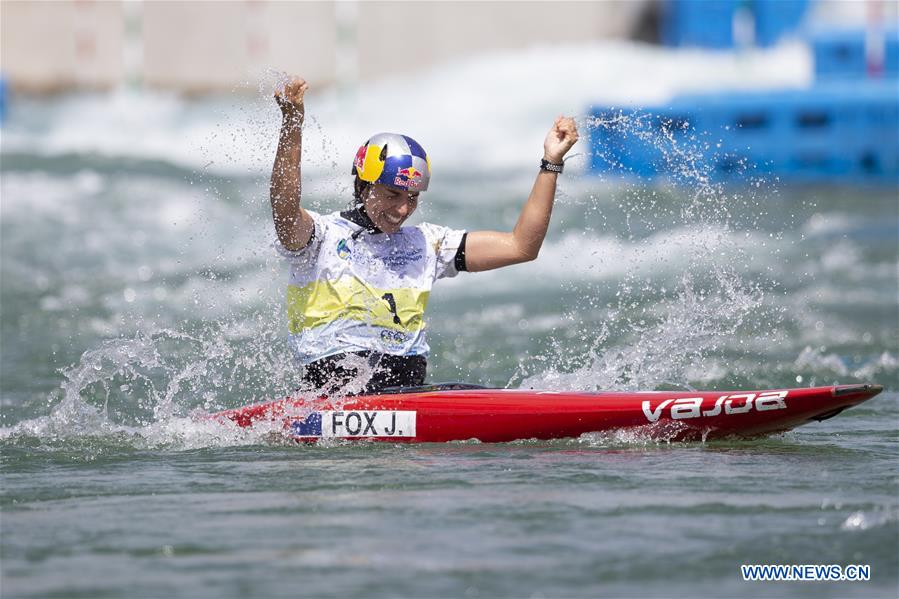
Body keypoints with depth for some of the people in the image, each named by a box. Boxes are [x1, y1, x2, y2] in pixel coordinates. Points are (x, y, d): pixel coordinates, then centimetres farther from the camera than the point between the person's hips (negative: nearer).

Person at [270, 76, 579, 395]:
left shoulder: (426, 243, 19)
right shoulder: (322, 235, 4)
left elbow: (521, 246, 17)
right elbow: (285, 211, -20)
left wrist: (551, 163, 11)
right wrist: (292, 125, -31)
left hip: (412, 385, 5)